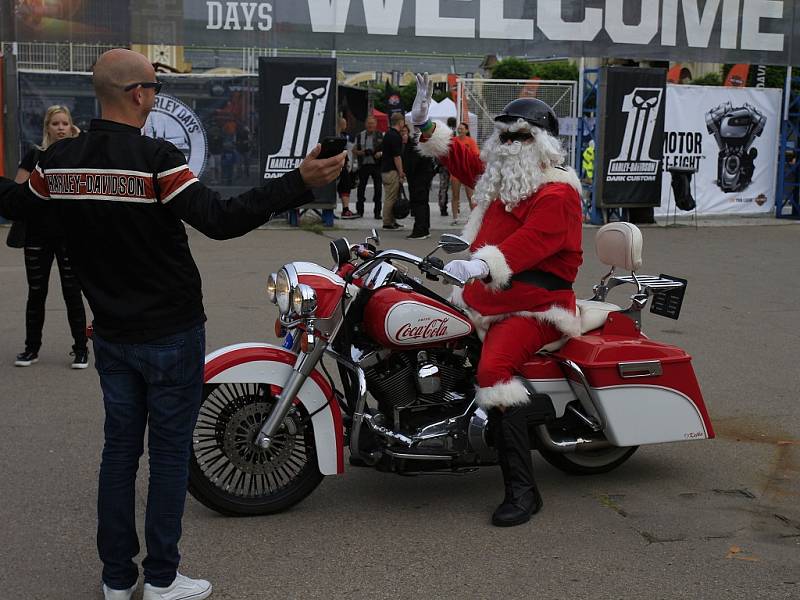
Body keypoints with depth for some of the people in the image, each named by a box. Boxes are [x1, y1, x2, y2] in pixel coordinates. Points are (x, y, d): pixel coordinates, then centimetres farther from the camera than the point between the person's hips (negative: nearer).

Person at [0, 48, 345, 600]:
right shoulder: (155, 159, -20)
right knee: (170, 450, 6)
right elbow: (221, 219, -29)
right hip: (171, 333, -6)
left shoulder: (60, 160, -2)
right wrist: (300, 182, -29)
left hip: (112, 335, 6)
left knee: (120, 447, 15)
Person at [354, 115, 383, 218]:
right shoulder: (360, 136, 9)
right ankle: (359, 211, 14)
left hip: (376, 165, -1)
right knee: (361, 188, 4)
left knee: (378, 188, -2)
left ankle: (377, 212, 4)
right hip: (363, 165, 1)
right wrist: (363, 152, -8)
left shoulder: (381, 136, 5)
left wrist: (381, 153, -15)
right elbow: (354, 150, 11)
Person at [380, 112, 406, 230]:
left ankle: (391, 221, 17)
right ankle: (388, 223, -4)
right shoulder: (396, 136, -15)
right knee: (391, 197, -6)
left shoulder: (388, 134, 16)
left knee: (390, 197, 13)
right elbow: (397, 156, -18)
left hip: (385, 170, 10)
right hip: (392, 171, -10)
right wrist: (401, 172, -13)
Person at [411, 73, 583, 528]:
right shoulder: (500, 177, 17)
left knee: (494, 368, -33)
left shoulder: (557, 193, -13)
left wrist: (482, 265, -46)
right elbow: (461, 158, 30)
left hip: (535, 307, -10)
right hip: (484, 301, 10)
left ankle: (523, 489, -33)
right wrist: (425, 125, 19)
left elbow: (529, 243, -30)